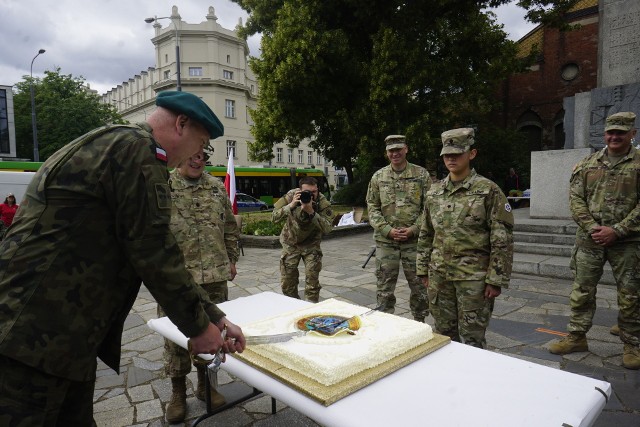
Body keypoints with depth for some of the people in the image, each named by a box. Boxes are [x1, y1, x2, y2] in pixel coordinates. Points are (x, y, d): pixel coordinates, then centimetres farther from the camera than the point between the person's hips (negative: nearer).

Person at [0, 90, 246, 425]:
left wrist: (215, 317, 11)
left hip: (61, 331, 10)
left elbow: (161, 256, 13)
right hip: (36, 332, -10)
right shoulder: (138, 148, -16)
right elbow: (153, 254, -19)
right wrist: (198, 326, -4)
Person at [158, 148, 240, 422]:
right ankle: (178, 392, 30)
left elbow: (230, 227, 14)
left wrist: (231, 259, 13)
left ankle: (205, 383, 35)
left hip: (215, 276, 4)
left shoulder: (217, 187, 7)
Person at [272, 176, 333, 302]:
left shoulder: (322, 202, -24)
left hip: (311, 243, -1)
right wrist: (291, 205, -39)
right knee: (287, 280, 4)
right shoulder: (291, 195, -22)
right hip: (290, 242, 1)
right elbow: (274, 217, -25)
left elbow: (327, 228, -33)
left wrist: (311, 212, -42)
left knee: (312, 278, -7)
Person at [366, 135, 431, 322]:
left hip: (414, 241, -1)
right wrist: (388, 230, -9)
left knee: (419, 286, 9)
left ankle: (419, 323, 29)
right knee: (384, 288, 8)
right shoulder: (378, 177, 5)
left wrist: (413, 229, -12)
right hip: (385, 241, 1)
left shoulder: (421, 174, 1)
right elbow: (372, 208, 4)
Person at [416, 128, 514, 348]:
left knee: (472, 339, 5)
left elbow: (502, 240, -9)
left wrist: (496, 280, -11)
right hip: (439, 276, 5)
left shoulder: (488, 191, -8)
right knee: (444, 334, 16)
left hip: (473, 278, -5)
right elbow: (425, 235, 13)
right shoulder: (434, 192, 7)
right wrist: (423, 269, 11)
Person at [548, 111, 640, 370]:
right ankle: (577, 337, 22)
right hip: (589, 241, 2)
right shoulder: (587, 164, 7)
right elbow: (575, 199, 3)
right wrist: (592, 227, -10)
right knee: (581, 291, 8)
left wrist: (616, 231, -14)